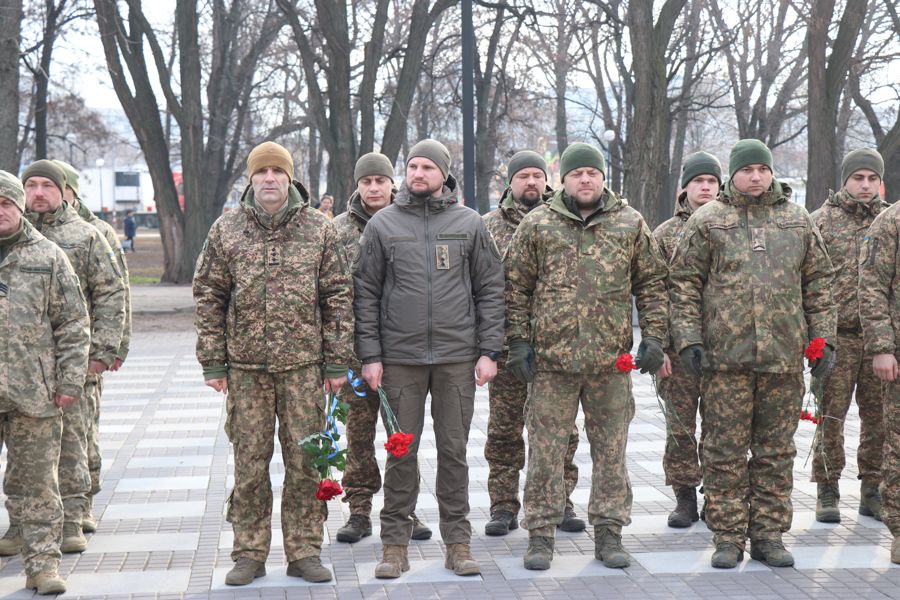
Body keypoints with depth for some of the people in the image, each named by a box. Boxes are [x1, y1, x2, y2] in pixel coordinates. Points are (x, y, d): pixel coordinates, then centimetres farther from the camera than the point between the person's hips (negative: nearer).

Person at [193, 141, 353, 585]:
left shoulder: (318, 229, 3)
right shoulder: (226, 230, 4)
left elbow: (338, 297, 4)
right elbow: (208, 298, 6)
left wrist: (337, 362, 0)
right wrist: (213, 363, 1)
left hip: (303, 364, 0)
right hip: (246, 366, 0)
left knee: (304, 461, 4)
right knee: (249, 462, 6)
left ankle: (304, 551, 16)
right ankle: (250, 553, 16)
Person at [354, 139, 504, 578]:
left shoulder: (468, 223, 5)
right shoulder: (383, 224, 4)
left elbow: (490, 290, 5)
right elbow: (366, 293, 4)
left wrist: (489, 351, -1)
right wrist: (370, 355, -2)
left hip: (457, 356, 0)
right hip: (401, 358, 0)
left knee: (454, 451, 7)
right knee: (401, 452, 4)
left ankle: (457, 542, 15)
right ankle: (394, 543, 13)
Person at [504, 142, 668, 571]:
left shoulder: (631, 224, 7)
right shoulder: (537, 225, 4)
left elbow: (652, 284, 11)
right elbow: (516, 287, 6)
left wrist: (653, 337, 3)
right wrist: (518, 342, -1)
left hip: (612, 359, 1)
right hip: (551, 358, -1)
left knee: (611, 449, 8)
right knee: (545, 450, 3)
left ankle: (608, 532, 19)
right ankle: (541, 534, 13)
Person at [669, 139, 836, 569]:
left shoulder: (797, 220, 12)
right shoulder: (707, 221, 4)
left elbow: (819, 283, 15)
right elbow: (684, 284, 3)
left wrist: (823, 338, 8)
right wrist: (688, 339, -6)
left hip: (785, 356, 3)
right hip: (725, 356, -2)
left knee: (776, 451, 8)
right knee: (725, 452, 2)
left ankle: (769, 535, 18)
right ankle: (728, 537, 12)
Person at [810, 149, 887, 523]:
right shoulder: (821, 221, 2)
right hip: (837, 334, -3)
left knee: (879, 416, 7)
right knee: (832, 414, 0)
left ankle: (873, 491, 18)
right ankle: (827, 491, 10)